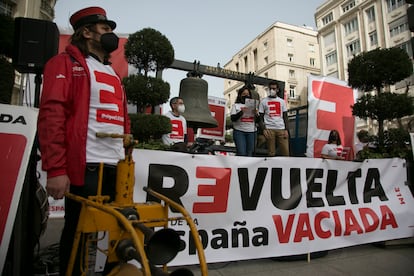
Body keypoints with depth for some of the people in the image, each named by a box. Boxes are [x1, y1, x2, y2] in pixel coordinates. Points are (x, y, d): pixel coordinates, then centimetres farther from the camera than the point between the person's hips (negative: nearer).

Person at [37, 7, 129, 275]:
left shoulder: (113, 74, 23)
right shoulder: (66, 63, 2)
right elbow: (51, 115, -10)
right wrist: (56, 170, -17)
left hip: (117, 168, 7)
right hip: (85, 167, -7)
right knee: (78, 231, 6)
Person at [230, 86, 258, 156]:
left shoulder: (253, 105, 16)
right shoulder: (236, 105, 8)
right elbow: (232, 118, -4)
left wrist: (256, 114, -5)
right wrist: (241, 112, -17)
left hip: (251, 132, 3)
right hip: (239, 131, -3)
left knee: (249, 154, 1)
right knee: (241, 153, -13)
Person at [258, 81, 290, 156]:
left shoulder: (282, 101, 15)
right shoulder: (263, 101, 8)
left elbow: (285, 117, 13)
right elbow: (261, 118, 5)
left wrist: (286, 130, 1)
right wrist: (264, 129, -8)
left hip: (281, 129, 2)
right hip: (269, 129, -2)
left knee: (285, 152, -3)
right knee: (271, 153, -1)